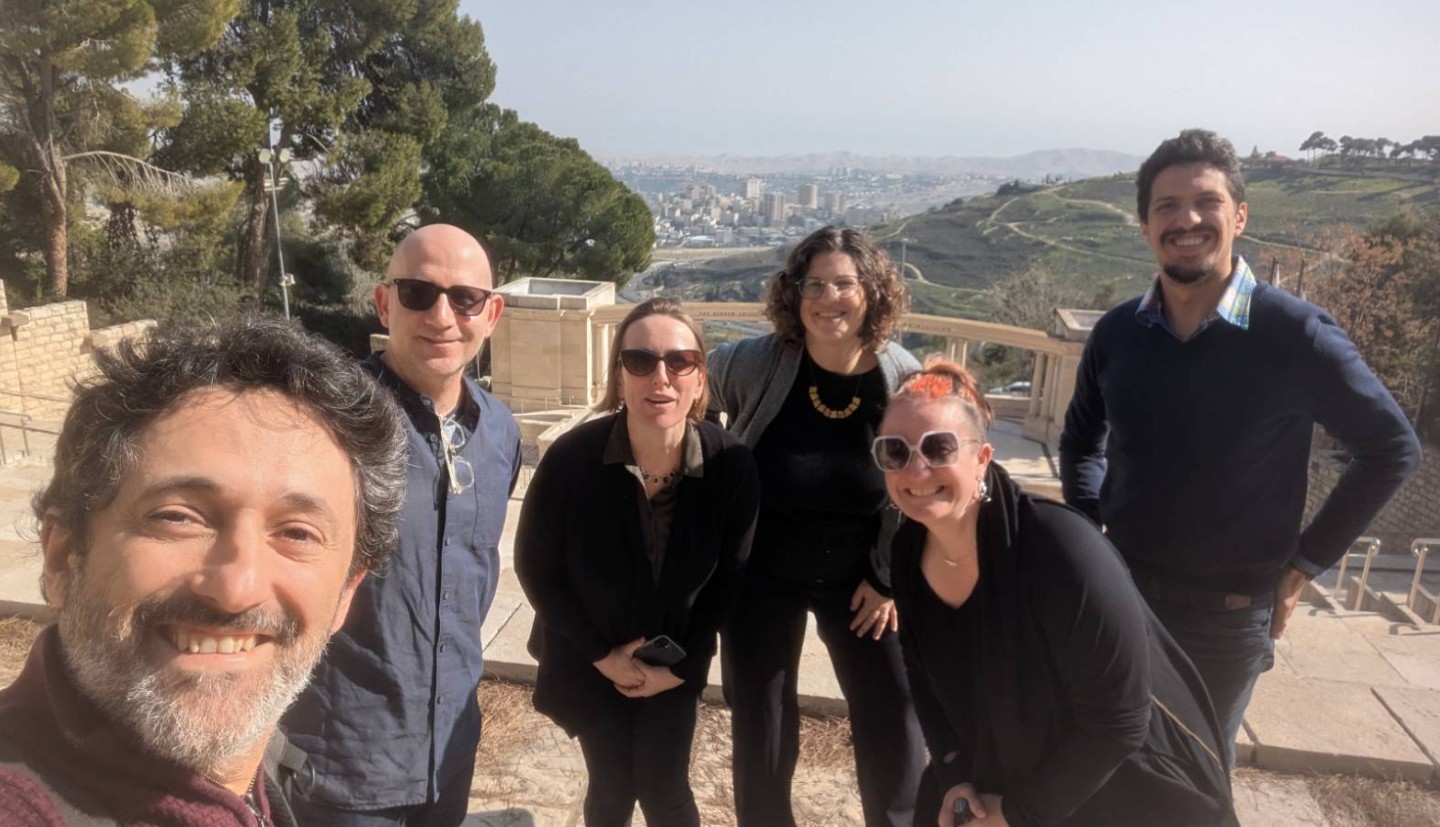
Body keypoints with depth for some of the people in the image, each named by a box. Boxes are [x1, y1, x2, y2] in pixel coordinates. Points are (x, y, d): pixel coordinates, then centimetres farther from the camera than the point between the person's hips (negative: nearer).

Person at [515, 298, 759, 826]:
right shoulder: (571, 458, -26)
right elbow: (536, 567, -13)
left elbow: (730, 574, -8)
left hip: (675, 663, 1)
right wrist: (602, 654, -12)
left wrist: (681, 663, -8)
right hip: (588, 661, 0)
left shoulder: (731, 464, -21)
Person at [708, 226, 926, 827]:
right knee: (760, 720, 13)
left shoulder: (903, 377, -14)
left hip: (860, 577, 1)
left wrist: (888, 578, -3)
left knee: (892, 716, 9)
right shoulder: (754, 363, -17)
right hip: (761, 575, 0)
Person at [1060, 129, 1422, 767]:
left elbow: (1391, 450, -4)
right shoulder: (1116, 333, -6)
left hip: (1230, 611, -3)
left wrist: (1306, 562, -5)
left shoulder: (1297, 336, -16)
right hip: (1120, 592, 3)